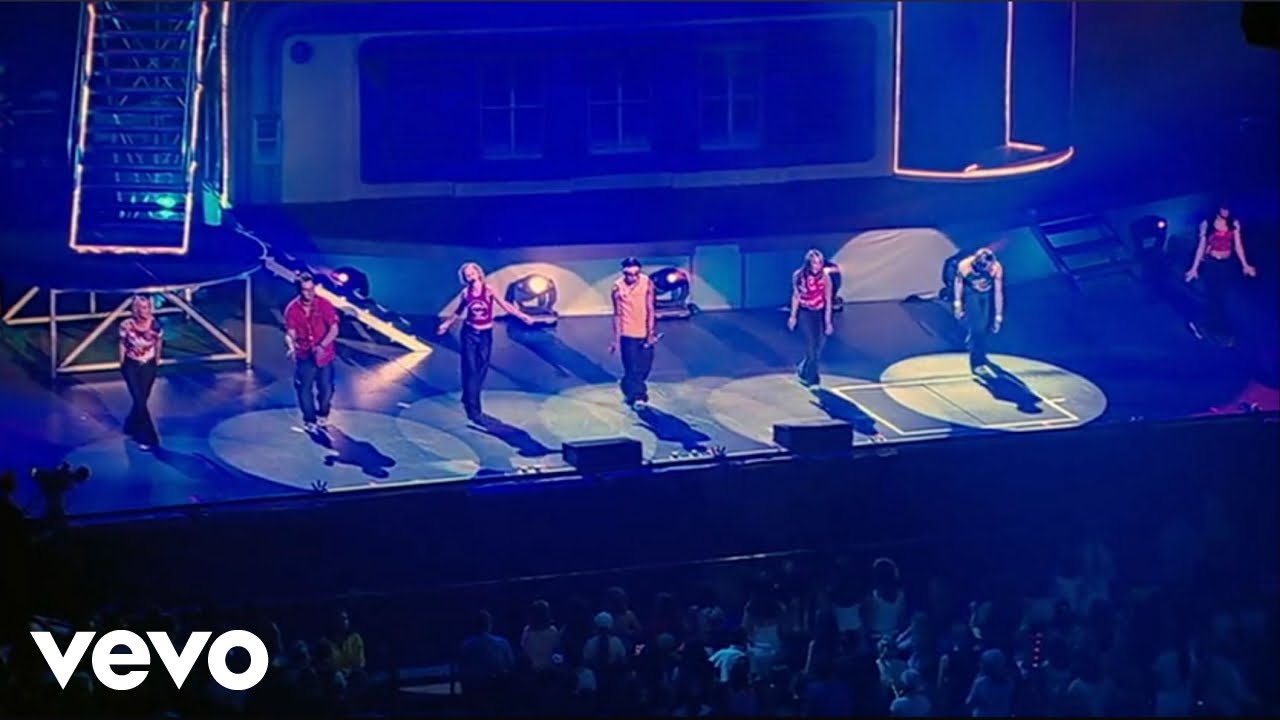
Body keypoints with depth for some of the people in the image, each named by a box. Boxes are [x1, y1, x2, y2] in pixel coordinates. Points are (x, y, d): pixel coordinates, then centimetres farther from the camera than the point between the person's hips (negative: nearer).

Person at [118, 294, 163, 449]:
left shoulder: (155, 325, -16)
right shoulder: (127, 325, -21)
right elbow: (123, 344, -5)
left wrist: (157, 360, 14)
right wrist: (122, 364, 2)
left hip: (149, 366, 2)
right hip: (132, 366, -2)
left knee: (142, 399, 9)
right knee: (140, 401, -9)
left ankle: (131, 427, 37)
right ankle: (147, 437, -1)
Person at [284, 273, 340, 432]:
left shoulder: (324, 305, -13)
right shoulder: (292, 309, -10)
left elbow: (334, 330, -14)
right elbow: (290, 333, -10)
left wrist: (322, 346, -28)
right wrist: (291, 346, -33)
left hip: (324, 355, 0)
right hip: (304, 356, 0)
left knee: (326, 388, 6)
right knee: (304, 389, 0)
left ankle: (322, 416, 32)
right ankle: (309, 420, 18)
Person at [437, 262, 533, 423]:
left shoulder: (488, 289, -7)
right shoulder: (465, 293, -2)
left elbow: (504, 305, -14)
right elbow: (459, 312, 14)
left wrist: (522, 316, -24)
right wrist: (446, 325, 22)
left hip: (485, 334, 0)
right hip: (469, 333, 0)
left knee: (481, 369, 6)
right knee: (470, 369, -8)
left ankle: (469, 400, 26)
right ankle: (474, 409, -9)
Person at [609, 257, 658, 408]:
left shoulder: (647, 283, -7)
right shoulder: (618, 287, -8)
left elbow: (650, 309, -6)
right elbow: (617, 314, -1)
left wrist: (650, 332, -12)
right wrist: (616, 338, 0)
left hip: (644, 333, 2)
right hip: (628, 334, -2)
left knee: (645, 367, 11)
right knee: (633, 368, -7)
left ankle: (629, 390, 33)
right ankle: (637, 396, 0)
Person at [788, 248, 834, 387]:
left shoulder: (825, 277, -14)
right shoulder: (798, 276, -13)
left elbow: (828, 300, -10)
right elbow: (796, 296, 0)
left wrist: (828, 321, -12)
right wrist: (793, 316, 4)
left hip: (820, 313, 2)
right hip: (805, 313, -2)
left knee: (819, 345, 7)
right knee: (811, 346, -7)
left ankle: (803, 370, 32)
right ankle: (812, 380, 4)